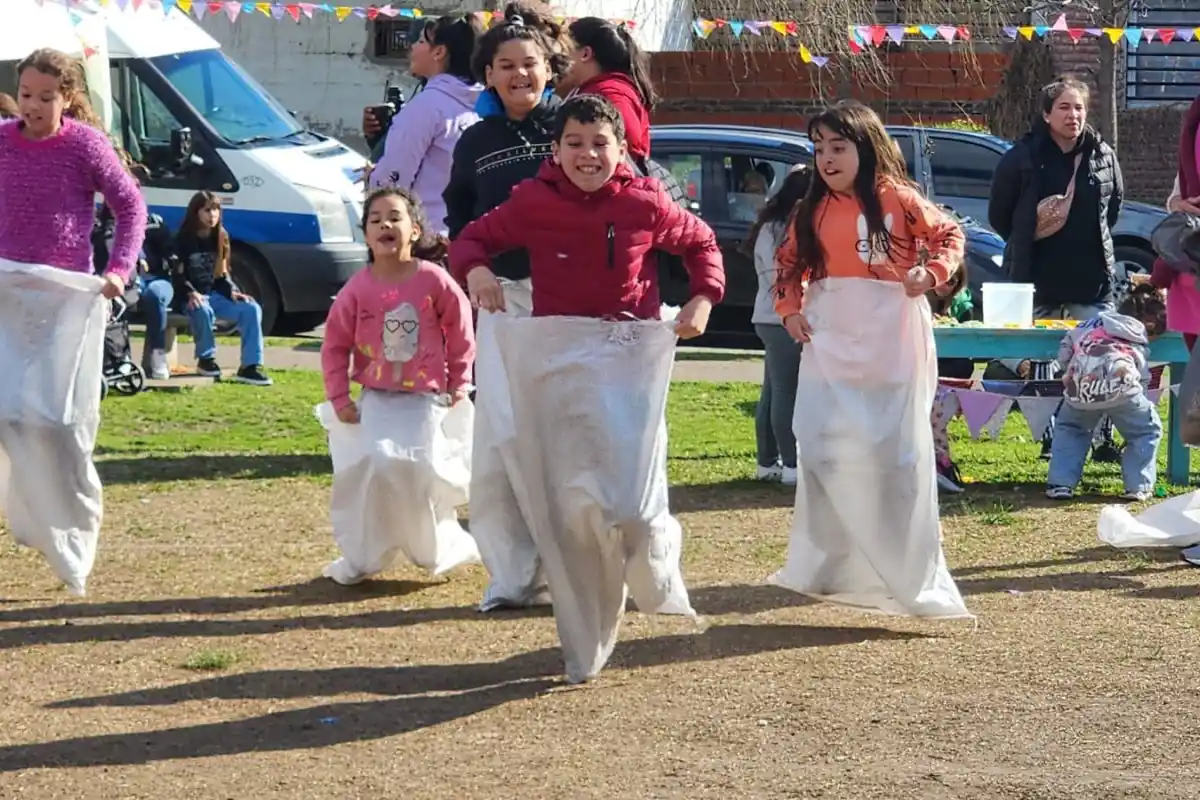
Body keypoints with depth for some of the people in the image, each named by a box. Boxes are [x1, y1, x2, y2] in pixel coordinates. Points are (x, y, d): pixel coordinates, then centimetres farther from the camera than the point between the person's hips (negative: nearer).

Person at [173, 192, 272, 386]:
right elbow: (178, 275, -6)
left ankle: (250, 366, -22)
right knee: (203, 310, -40)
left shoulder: (220, 238, 13)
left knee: (252, 309, -18)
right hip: (192, 297, -5)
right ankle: (206, 359, -15)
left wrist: (232, 291, -3)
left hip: (216, 295, 5)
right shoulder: (184, 240, -2)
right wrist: (190, 293, -24)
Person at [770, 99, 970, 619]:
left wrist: (932, 273, -13)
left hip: (891, 345, -4)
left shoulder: (898, 198, -5)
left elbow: (950, 235, 4)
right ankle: (827, 569, 15)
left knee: (897, 454, 3)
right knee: (824, 453, 4)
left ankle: (910, 575, 11)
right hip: (829, 344, 4)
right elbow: (788, 261, 19)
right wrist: (789, 309, 5)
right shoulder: (813, 211, 7)